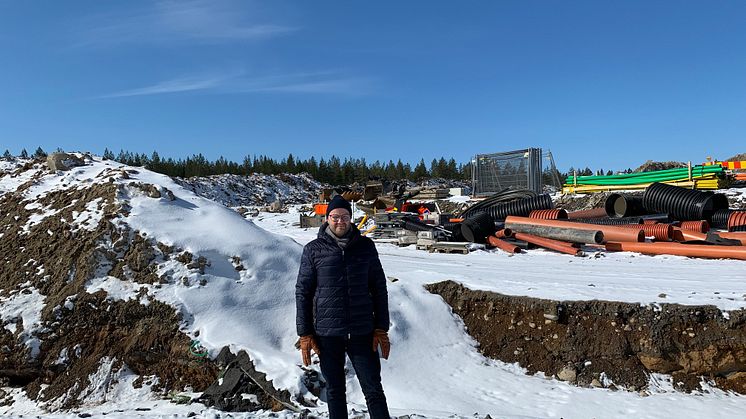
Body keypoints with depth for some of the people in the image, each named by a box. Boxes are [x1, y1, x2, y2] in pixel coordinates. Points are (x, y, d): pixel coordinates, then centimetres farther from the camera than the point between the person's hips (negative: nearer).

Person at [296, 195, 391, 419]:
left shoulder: (366, 246, 3)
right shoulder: (313, 250, -1)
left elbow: (379, 289, 6)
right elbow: (302, 292, 1)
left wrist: (381, 329, 2)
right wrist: (304, 334, -2)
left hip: (362, 333, 1)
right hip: (328, 334, 0)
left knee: (374, 390, 6)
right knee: (335, 392, 13)